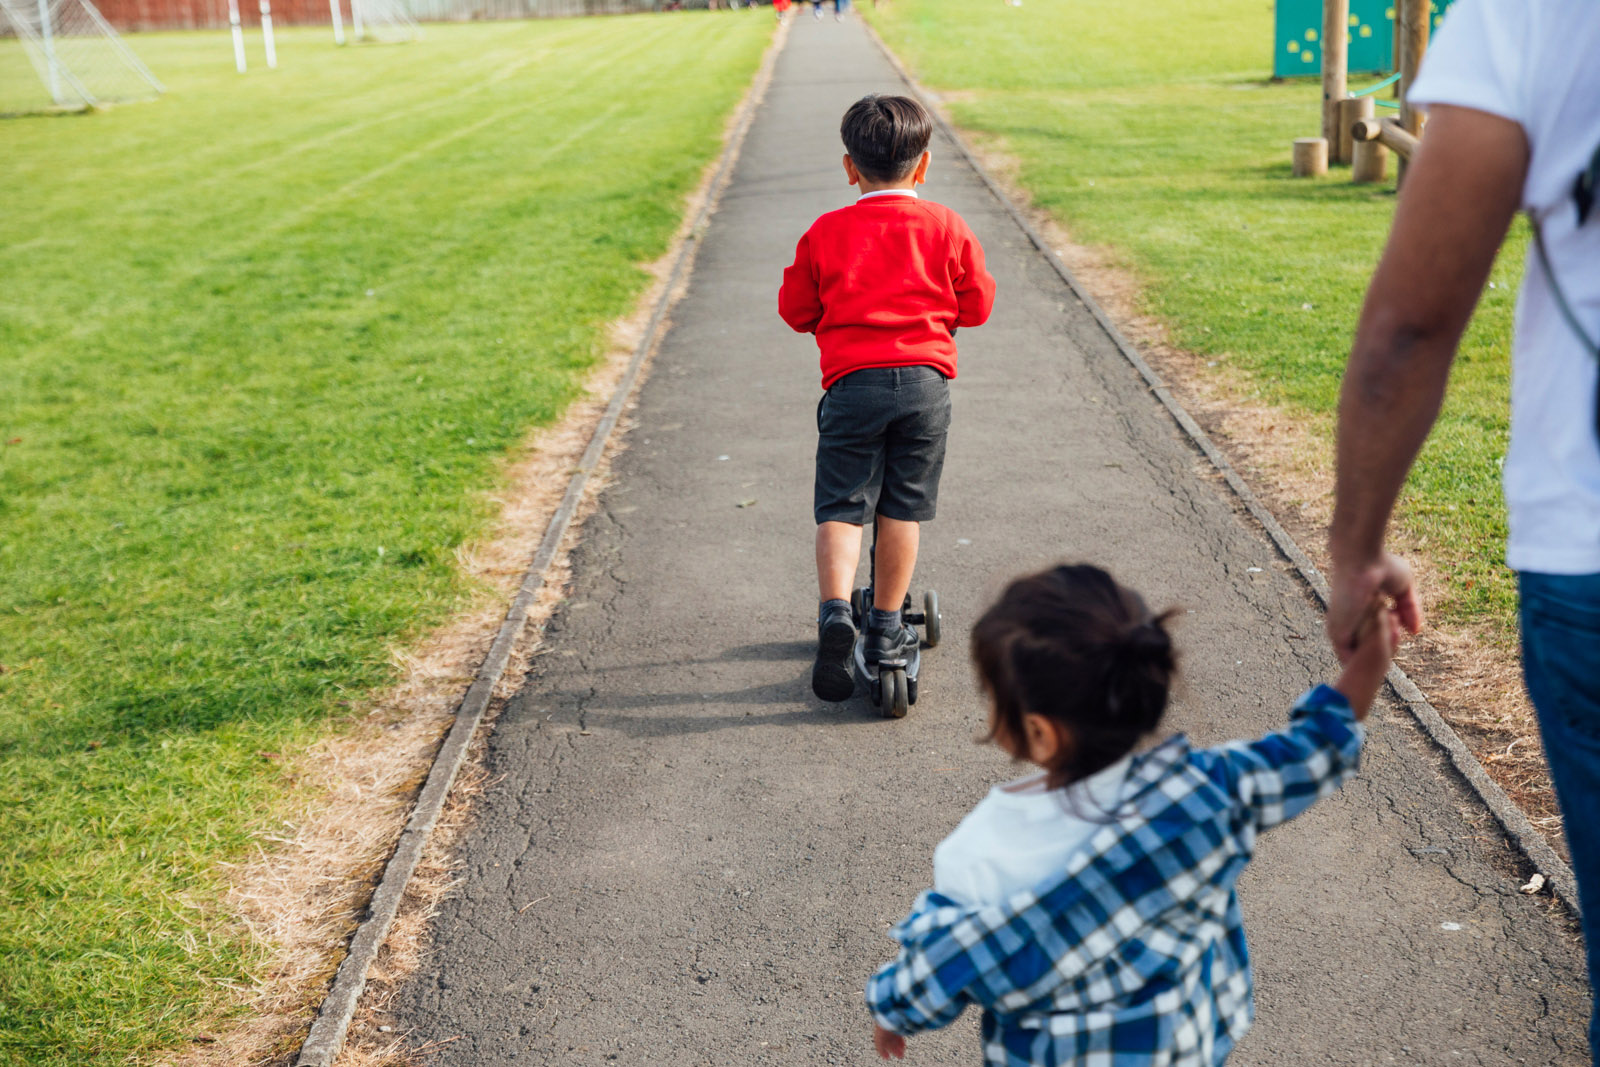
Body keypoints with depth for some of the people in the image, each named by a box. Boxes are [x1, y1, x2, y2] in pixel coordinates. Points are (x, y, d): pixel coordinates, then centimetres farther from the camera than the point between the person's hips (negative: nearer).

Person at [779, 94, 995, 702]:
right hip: (926, 378, 1)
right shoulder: (947, 228, 5)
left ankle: (835, 611, -18)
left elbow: (796, 310, 12)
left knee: (840, 505, 3)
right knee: (903, 507, 10)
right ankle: (886, 627, 16)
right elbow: (976, 306, 13)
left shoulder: (826, 232, 5)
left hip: (852, 381, -1)